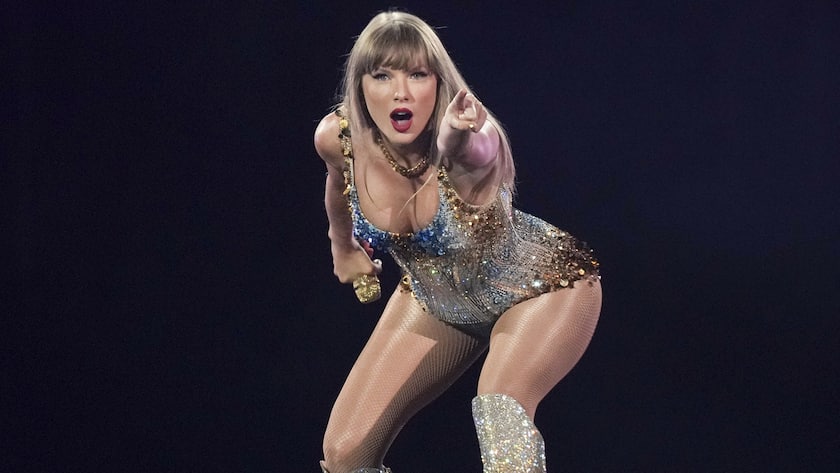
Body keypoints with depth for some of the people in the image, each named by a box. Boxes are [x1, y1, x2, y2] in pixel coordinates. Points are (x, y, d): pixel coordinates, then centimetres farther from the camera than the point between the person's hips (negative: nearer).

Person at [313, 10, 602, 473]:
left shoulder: (473, 143, -34)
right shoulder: (336, 137, -20)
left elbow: (473, 155, -60)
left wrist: (456, 139, -82)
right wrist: (343, 248, 21)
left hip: (541, 288, -5)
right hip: (436, 303, 5)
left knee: (500, 409, -35)